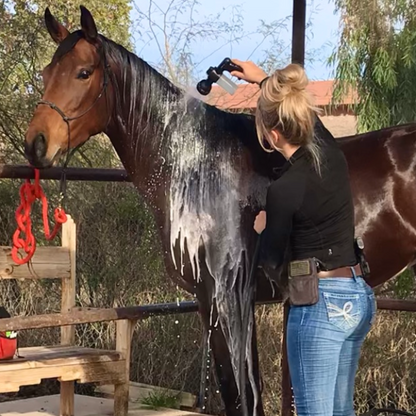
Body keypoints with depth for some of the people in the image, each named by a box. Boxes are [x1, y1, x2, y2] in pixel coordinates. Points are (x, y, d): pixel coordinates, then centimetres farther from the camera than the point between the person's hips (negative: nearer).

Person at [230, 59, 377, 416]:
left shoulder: (285, 189, -18)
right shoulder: (331, 152, 2)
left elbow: (274, 259, -5)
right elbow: (306, 111, 27)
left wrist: (263, 228, 16)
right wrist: (264, 80, 40)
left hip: (321, 304, -8)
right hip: (359, 297, 8)